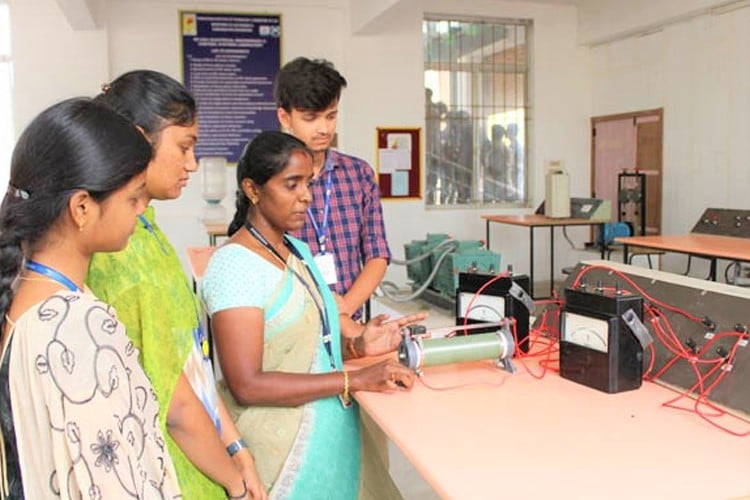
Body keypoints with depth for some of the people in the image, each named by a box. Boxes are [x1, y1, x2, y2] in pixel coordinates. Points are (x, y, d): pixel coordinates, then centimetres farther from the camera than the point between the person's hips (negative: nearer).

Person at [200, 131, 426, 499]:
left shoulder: (299, 251, 7)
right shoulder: (234, 264, -18)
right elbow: (247, 385, -23)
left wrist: (356, 347, -7)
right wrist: (354, 380, -23)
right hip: (280, 452, -7)